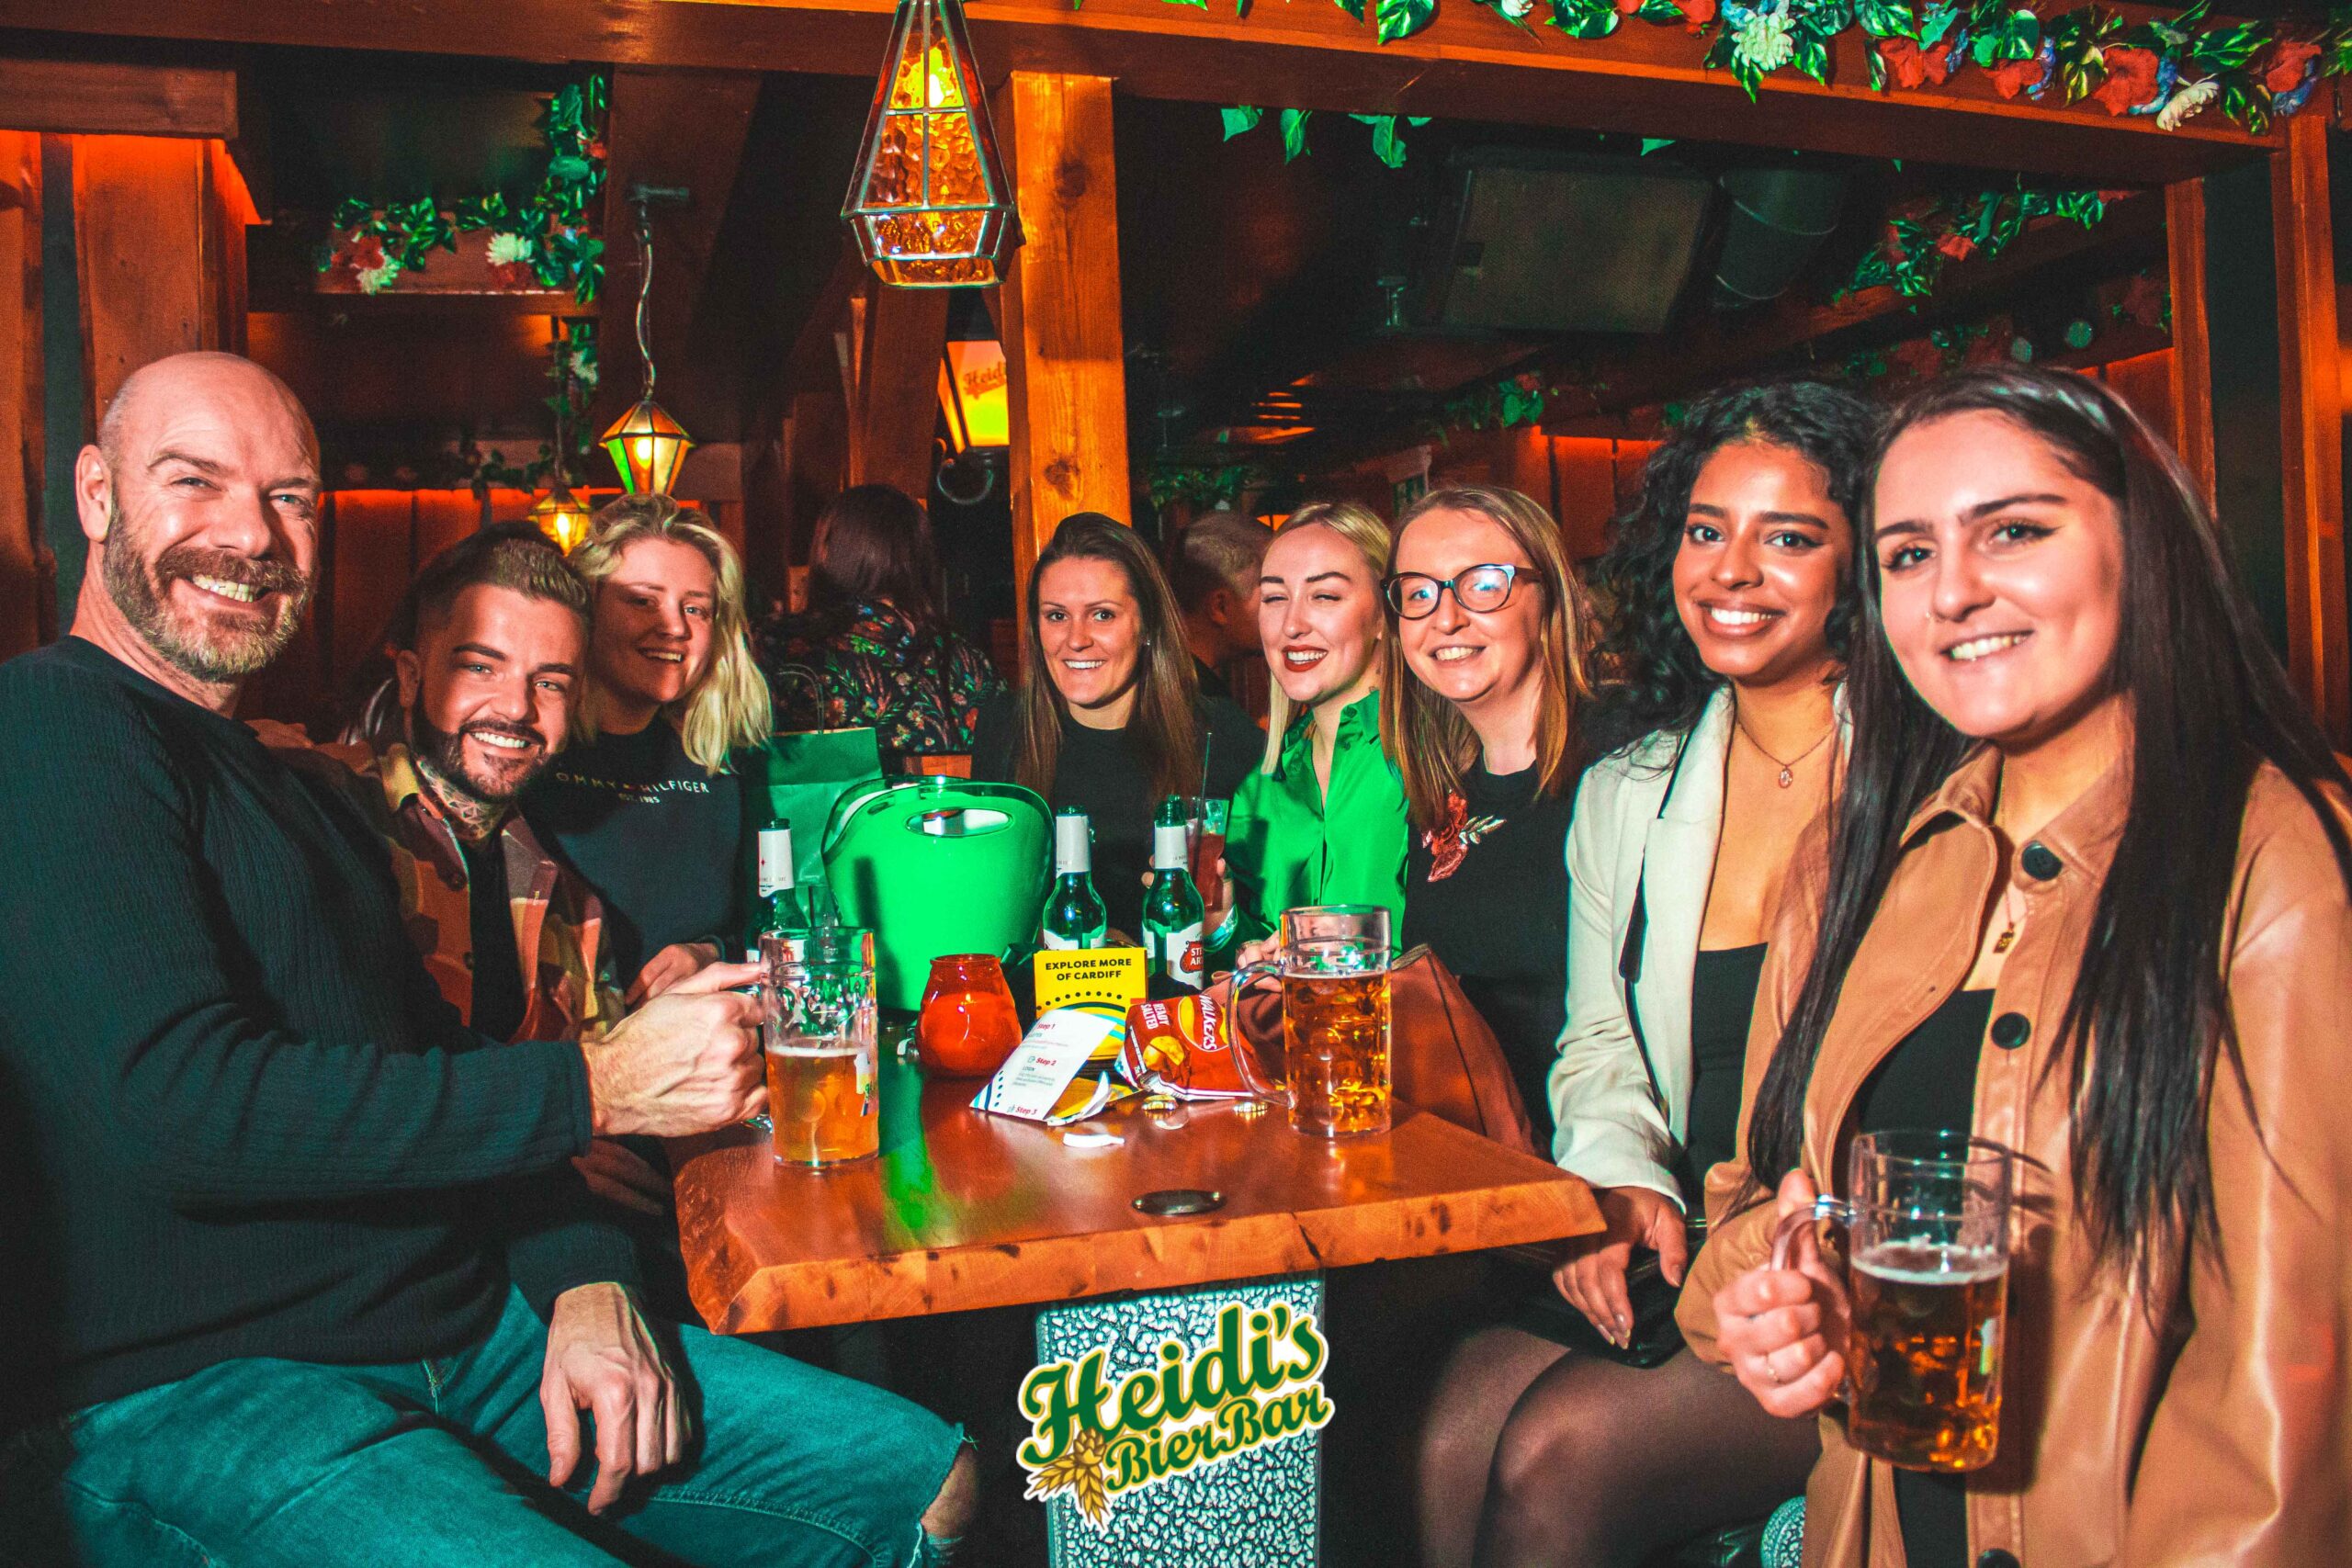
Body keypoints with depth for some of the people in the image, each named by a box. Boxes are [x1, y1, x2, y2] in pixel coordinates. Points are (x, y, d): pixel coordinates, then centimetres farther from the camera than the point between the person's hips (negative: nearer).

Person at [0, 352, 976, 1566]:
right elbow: (176, 1108, -22)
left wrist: (584, 1284, 2)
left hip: (469, 1327, 8)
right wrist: (596, 1086, -18)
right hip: (184, 1392, -8)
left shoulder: (292, 789, 21)